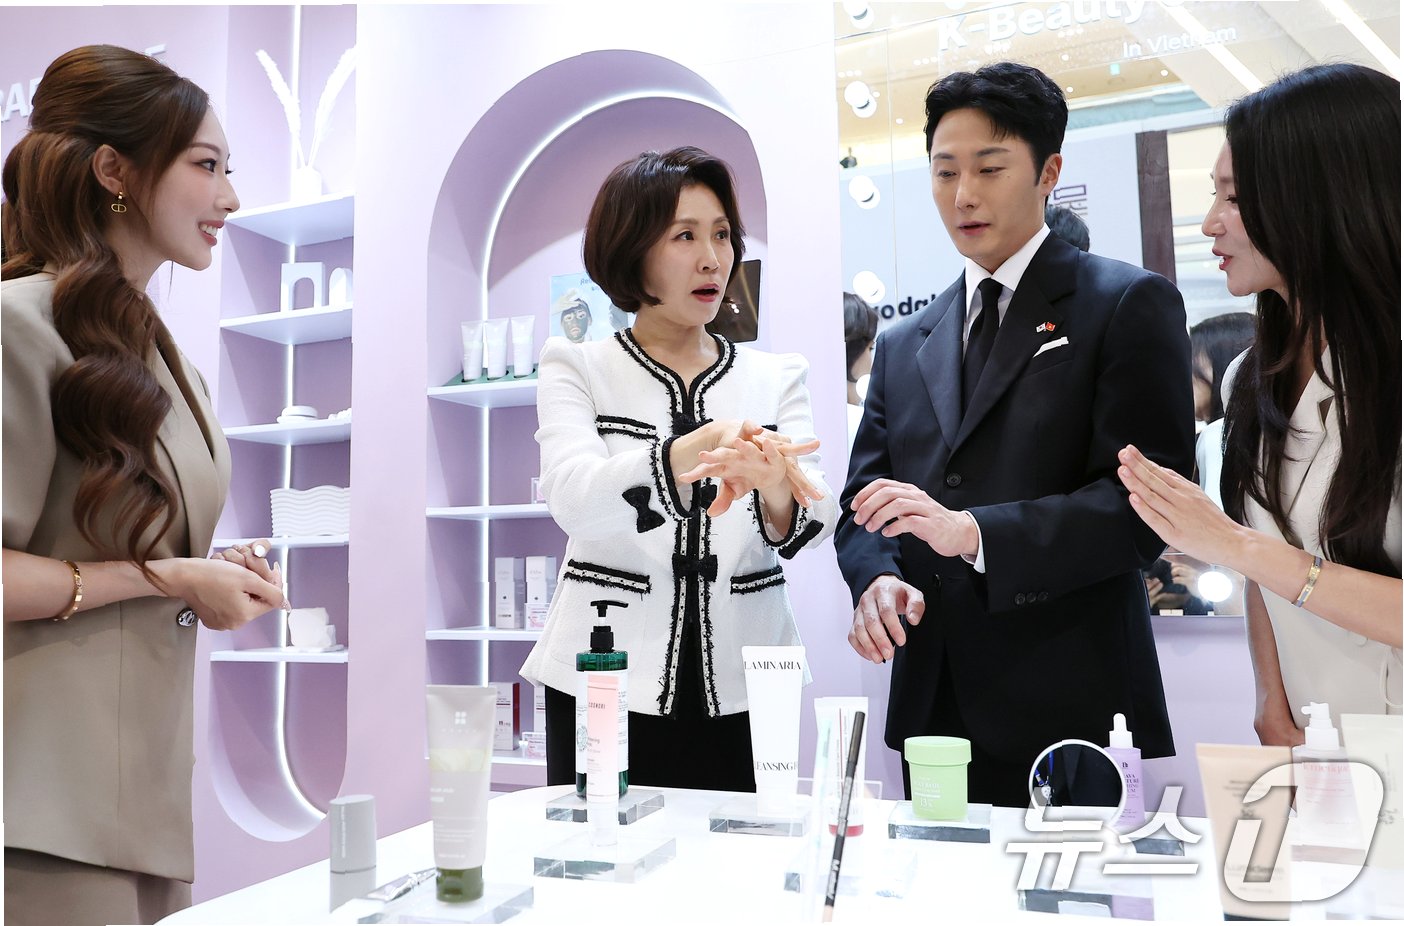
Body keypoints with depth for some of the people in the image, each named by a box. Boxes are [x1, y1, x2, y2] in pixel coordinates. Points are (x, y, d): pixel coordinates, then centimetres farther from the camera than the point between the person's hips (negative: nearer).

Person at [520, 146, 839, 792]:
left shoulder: (777, 377, 8)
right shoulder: (576, 367, 2)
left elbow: (816, 523, -7)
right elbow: (574, 499, -17)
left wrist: (774, 488, -31)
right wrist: (695, 450, -34)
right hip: (606, 687, -2)